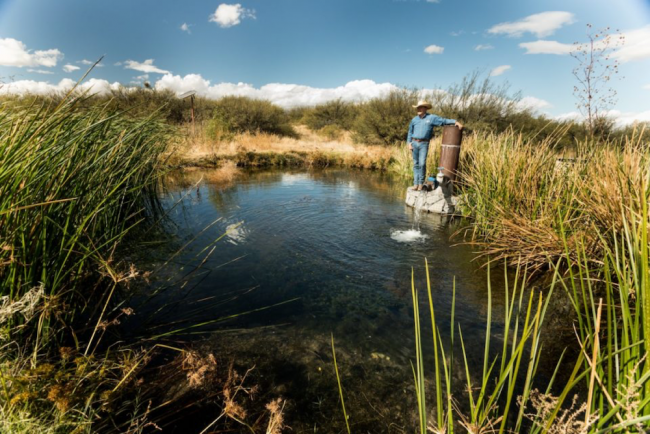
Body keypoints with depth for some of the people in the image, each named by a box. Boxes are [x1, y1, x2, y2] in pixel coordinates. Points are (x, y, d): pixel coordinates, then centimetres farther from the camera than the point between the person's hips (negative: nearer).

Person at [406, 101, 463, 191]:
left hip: (424, 144, -3)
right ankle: (415, 183, 7)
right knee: (416, 164, 4)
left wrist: (455, 121, -13)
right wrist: (409, 143, 6)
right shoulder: (414, 119, 11)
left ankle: (421, 183, 0)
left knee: (422, 163, -13)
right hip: (414, 143, 3)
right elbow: (410, 132, 15)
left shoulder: (432, 117, 1)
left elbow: (444, 121, -1)